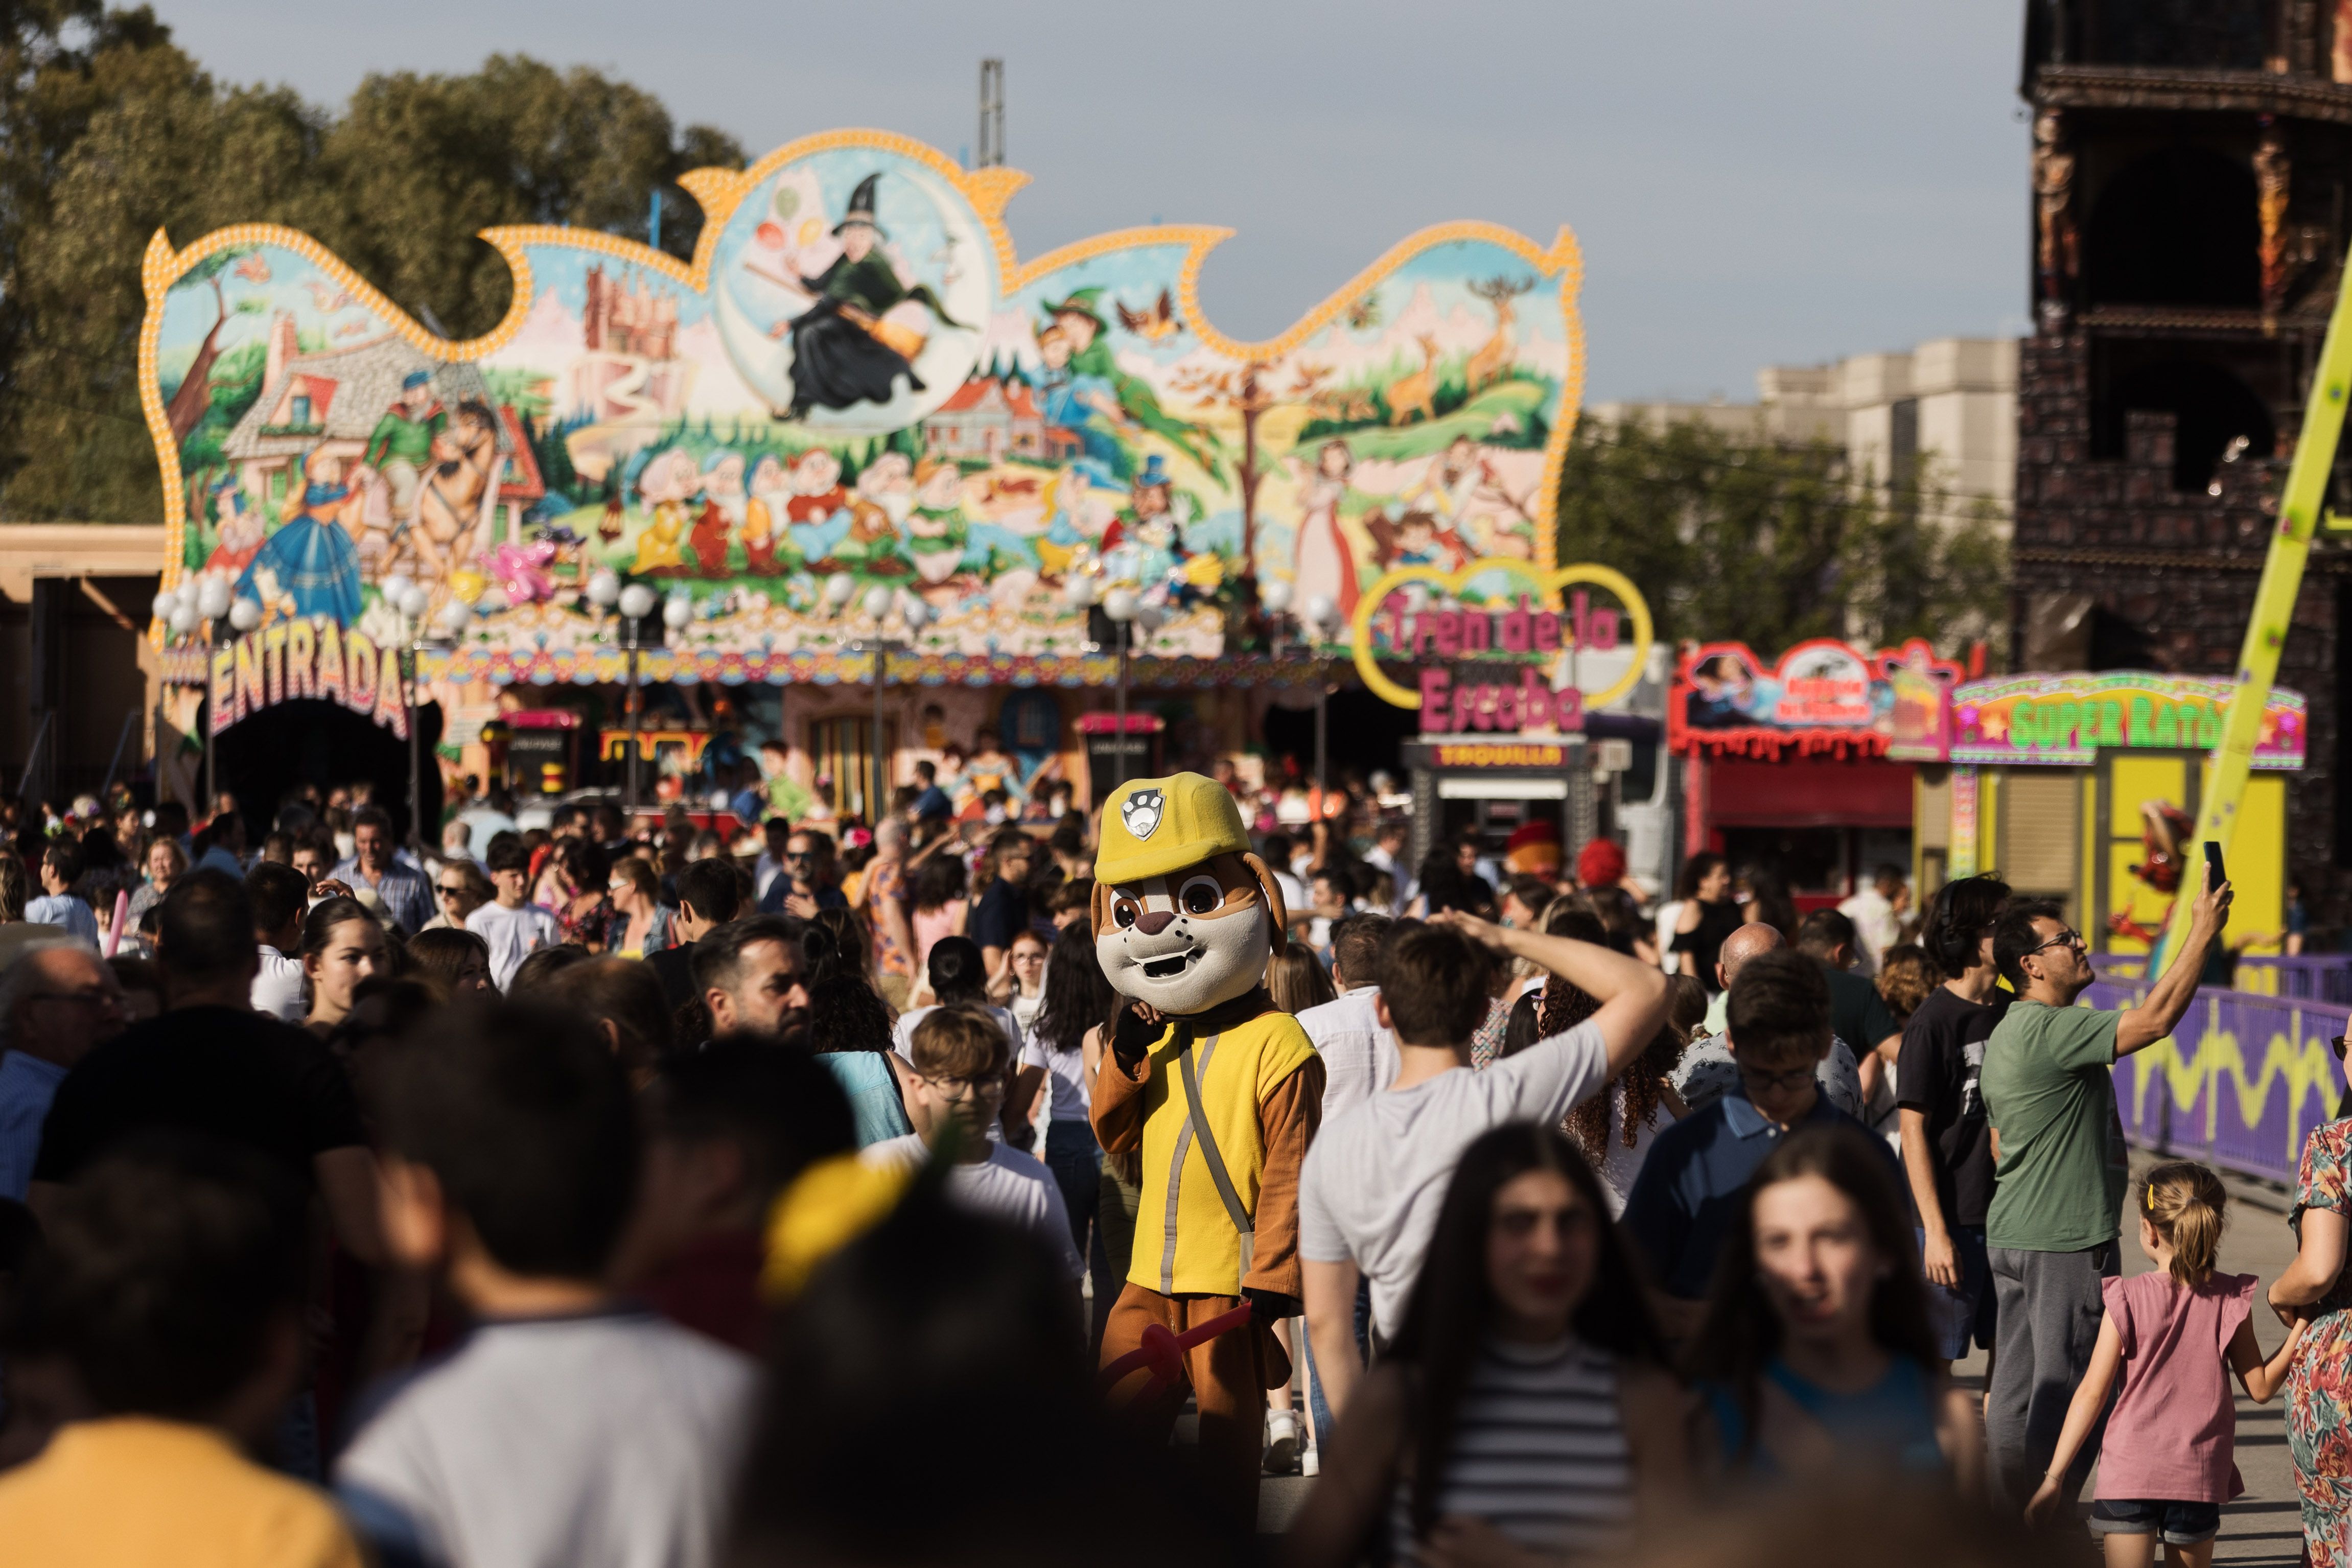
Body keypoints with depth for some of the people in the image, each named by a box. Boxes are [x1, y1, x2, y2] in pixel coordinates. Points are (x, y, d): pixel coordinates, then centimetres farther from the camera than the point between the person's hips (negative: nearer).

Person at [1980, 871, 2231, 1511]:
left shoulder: (2006, 1037, 15)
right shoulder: (2052, 1030, -17)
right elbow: (2154, 1020, -25)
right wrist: (2202, 933, -18)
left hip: (2013, 1235, 10)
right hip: (2066, 1241, -10)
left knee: (2013, 1397, 12)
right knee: (2067, 1397, -4)